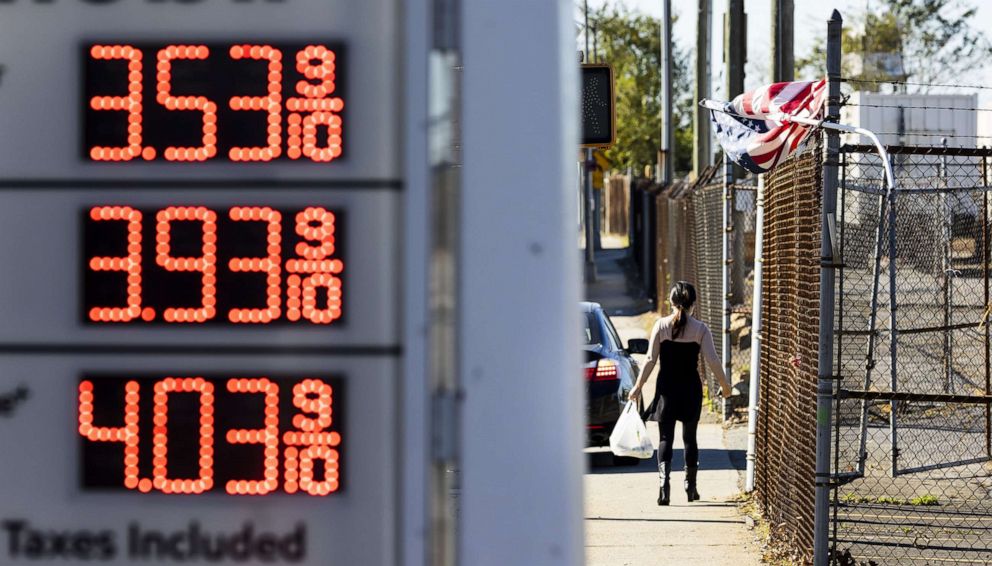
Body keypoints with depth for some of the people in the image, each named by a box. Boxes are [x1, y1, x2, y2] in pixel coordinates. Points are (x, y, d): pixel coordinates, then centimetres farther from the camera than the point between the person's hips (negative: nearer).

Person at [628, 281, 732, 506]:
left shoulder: (661, 325, -5)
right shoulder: (700, 329, -6)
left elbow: (651, 359, -5)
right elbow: (712, 360, -7)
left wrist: (638, 386, 2)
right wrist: (724, 384, 7)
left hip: (667, 387, 0)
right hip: (691, 387, 0)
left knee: (666, 437, 2)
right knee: (689, 438, 14)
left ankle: (664, 481, -19)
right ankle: (691, 487, 19)